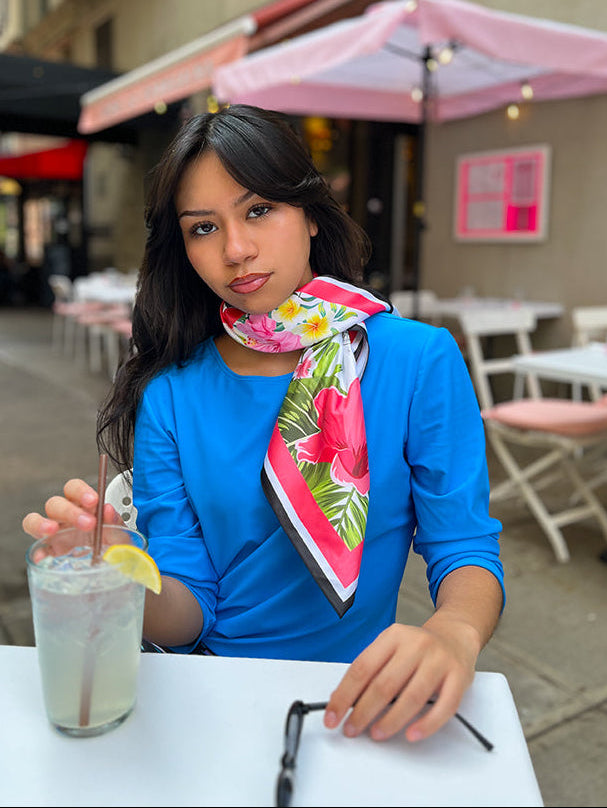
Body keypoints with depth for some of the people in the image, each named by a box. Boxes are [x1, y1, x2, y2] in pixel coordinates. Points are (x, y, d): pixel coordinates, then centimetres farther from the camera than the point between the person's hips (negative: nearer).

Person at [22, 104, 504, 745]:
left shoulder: (421, 360, -6)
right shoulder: (170, 394, -2)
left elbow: (465, 548, -6)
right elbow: (189, 608, -3)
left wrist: (453, 632, -28)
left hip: (358, 696, 1)